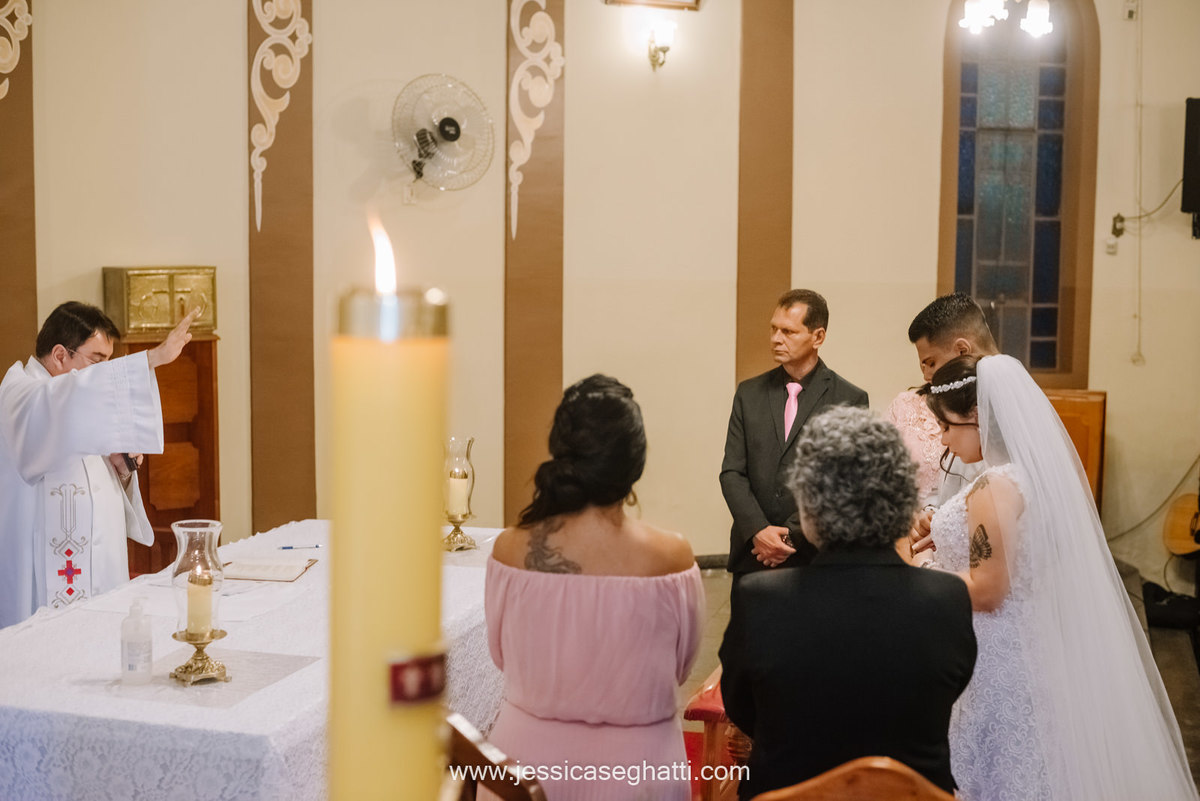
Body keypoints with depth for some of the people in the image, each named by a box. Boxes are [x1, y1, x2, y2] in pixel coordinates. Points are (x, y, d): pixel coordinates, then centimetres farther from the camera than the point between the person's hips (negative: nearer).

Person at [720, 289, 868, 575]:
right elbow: (732, 472, 4)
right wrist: (758, 530, -11)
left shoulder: (851, 400, -2)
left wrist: (792, 535, -13)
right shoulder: (749, 393, 9)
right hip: (752, 554, 3)